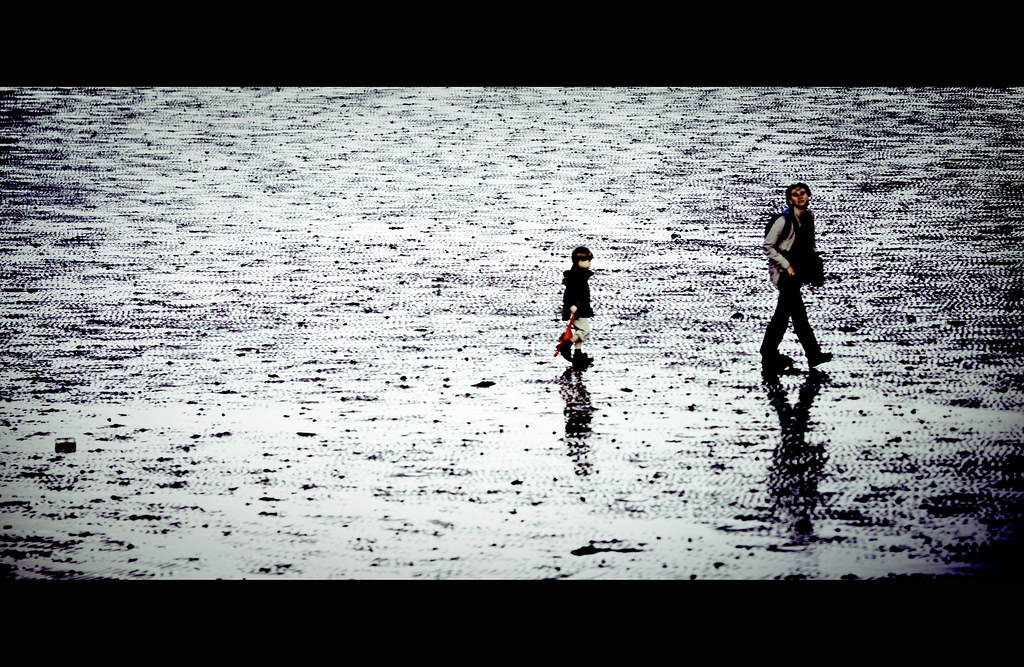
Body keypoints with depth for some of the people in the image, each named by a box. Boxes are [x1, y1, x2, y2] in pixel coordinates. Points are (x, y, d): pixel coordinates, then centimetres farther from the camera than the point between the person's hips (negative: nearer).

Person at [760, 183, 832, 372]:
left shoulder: (809, 217, 5)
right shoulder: (784, 220, -17)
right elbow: (767, 246, -14)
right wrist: (787, 266, -16)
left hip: (796, 270, 8)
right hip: (782, 271, -8)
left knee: (783, 314, 12)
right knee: (798, 311, -9)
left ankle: (769, 356, 20)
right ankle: (813, 354, -5)